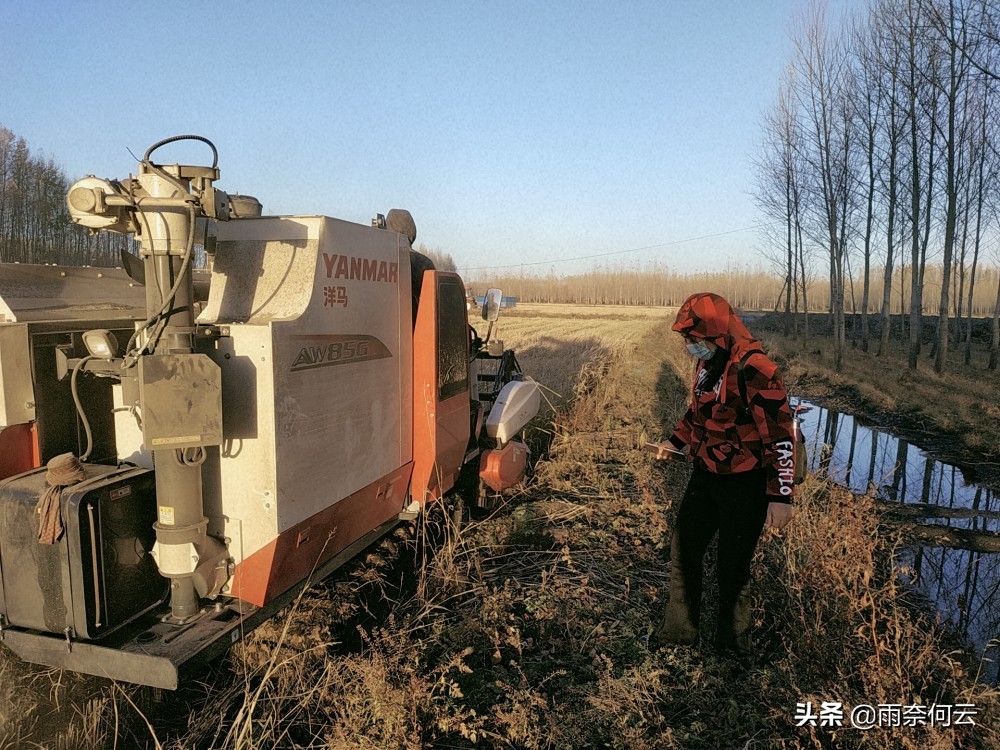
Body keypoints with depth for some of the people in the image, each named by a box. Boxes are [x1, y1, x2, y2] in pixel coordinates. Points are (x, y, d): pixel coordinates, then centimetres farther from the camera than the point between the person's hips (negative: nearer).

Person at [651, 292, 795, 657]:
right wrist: (676, 441, 27)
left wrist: (781, 495, -23)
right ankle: (678, 629, 35)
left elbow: (780, 435, -22)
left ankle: (731, 641, 33)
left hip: (744, 487, -8)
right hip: (704, 477, 8)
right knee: (683, 551, 15)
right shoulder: (707, 364, 4)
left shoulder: (755, 370, -23)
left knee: (733, 568, 8)